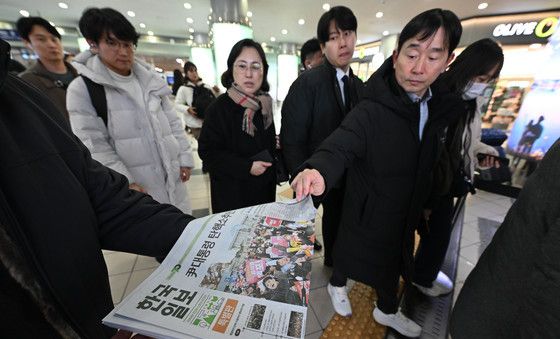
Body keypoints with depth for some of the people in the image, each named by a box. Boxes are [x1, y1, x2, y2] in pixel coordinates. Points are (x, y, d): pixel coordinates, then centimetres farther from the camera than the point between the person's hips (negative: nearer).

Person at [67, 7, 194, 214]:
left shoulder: (151, 80, 10)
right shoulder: (82, 89, -3)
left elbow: (173, 123, 11)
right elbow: (93, 145, -8)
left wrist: (185, 158, 5)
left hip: (171, 178, 4)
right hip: (134, 189, -4)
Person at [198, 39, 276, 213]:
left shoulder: (264, 104, 3)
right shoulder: (219, 107, -15)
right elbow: (207, 152, -16)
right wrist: (246, 167, -22)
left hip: (264, 187, 6)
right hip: (232, 193, -5)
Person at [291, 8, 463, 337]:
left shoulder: (444, 106, -3)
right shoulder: (370, 111, -25)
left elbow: (428, 165, 7)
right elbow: (339, 147, -38)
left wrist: (424, 204, 13)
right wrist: (319, 170, -59)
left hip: (406, 213, 7)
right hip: (367, 212, -6)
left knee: (392, 261, 27)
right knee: (352, 254, 19)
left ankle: (387, 311, 57)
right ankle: (338, 285, 54)